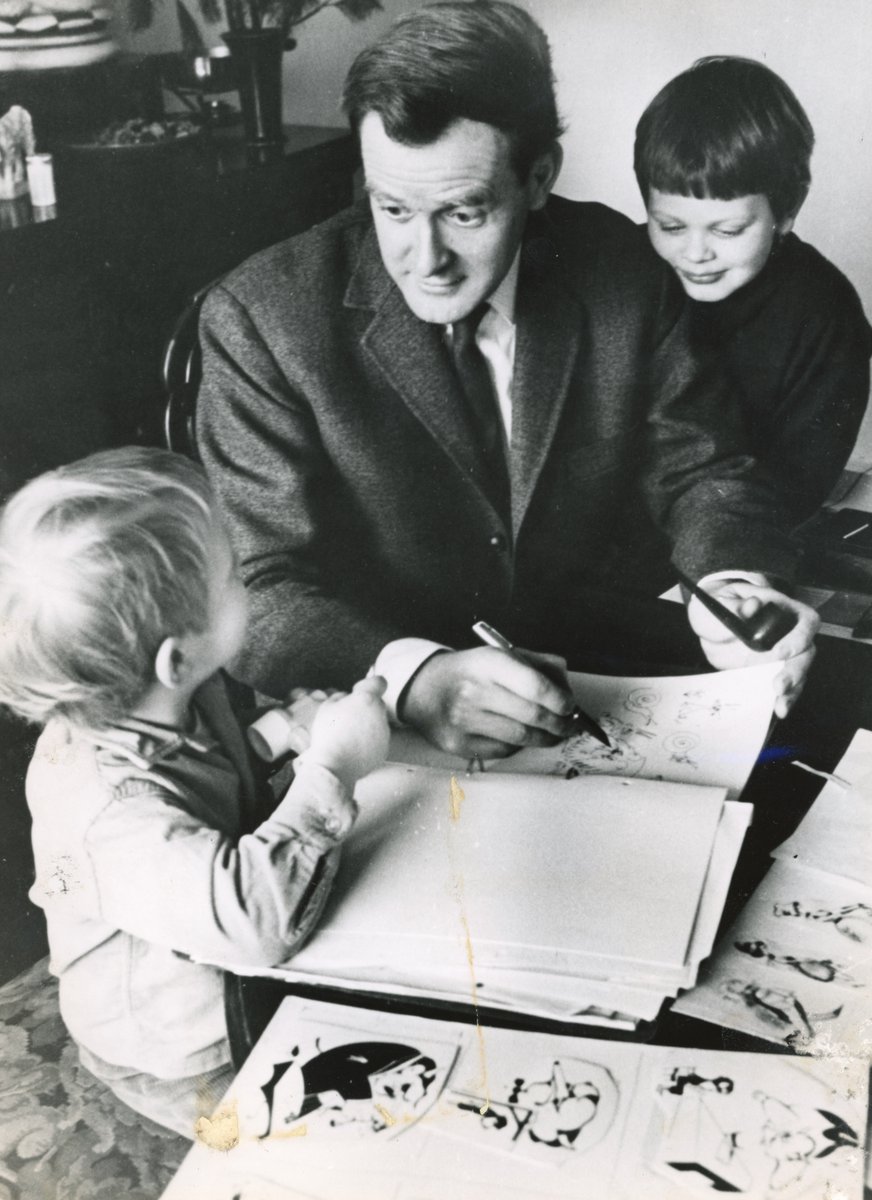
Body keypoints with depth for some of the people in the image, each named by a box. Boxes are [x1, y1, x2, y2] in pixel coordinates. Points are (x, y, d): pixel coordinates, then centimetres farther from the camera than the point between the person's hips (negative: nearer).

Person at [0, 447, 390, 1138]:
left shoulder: (162, 698, -11)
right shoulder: (114, 810, -38)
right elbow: (257, 914, -48)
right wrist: (332, 767, -39)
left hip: (240, 982, 8)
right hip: (197, 1071, -8)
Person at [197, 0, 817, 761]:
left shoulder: (616, 268, -4)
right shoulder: (261, 322, -14)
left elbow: (701, 468, 4)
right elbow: (263, 593, -17)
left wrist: (734, 585, -18)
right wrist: (411, 678, -35)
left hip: (588, 692, 2)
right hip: (372, 737, -1)